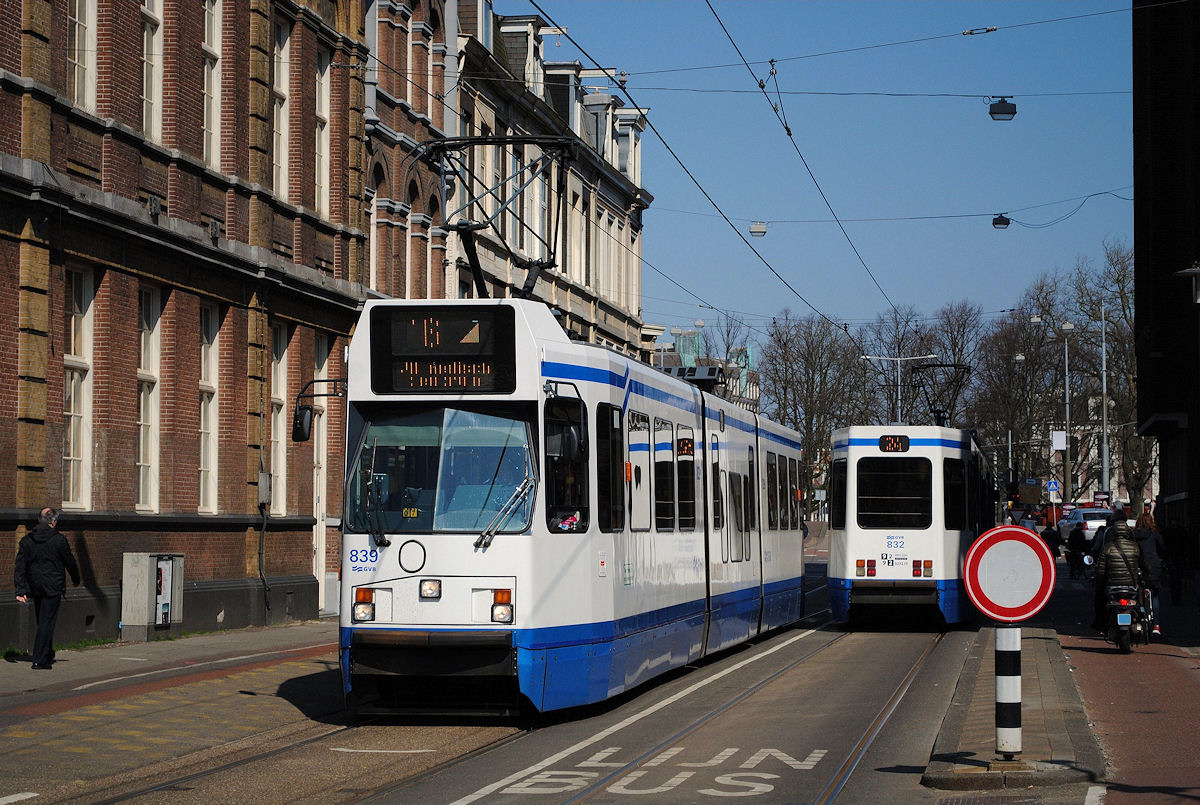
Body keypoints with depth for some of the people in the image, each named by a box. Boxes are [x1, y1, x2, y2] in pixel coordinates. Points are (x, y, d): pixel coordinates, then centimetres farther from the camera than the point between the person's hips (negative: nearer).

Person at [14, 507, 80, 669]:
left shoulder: (26, 540, 4)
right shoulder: (58, 540, -10)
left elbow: (19, 566, 0)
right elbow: (70, 562, -1)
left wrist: (20, 589, -2)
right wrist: (76, 580, 17)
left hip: (35, 588, 5)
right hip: (53, 588, -5)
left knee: (43, 622, 18)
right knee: (46, 623, -5)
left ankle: (48, 655, 30)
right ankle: (40, 660, -10)